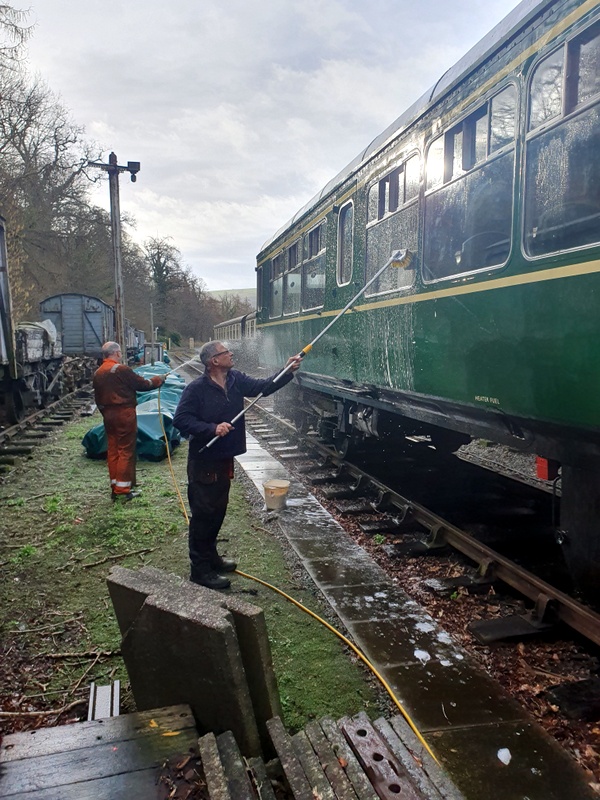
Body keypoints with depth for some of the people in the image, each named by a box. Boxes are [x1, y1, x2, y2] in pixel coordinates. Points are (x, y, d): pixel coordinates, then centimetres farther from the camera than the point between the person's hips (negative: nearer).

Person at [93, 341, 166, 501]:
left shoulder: (97, 373, 8)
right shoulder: (121, 369, -15)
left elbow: (98, 398, 15)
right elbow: (142, 384, -8)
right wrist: (159, 379, 8)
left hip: (108, 415, 7)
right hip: (124, 413, -7)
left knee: (112, 450, 12)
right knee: (126, 451, -2)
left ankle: (115, 487, 18)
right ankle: (123, 489, -1)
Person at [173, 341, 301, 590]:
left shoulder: (236, 380, 4)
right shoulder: (196, 389, -16)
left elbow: (262, 386, 5)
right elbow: (180, 419, -19)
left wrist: (287, 372, -7)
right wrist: (212, 428, -26)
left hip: (224, 459, 8)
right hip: (203, 461, -8)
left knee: (218, 511, 19)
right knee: (204, 514, 0)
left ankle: (210, 556, 36)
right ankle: (200, 570, 11)